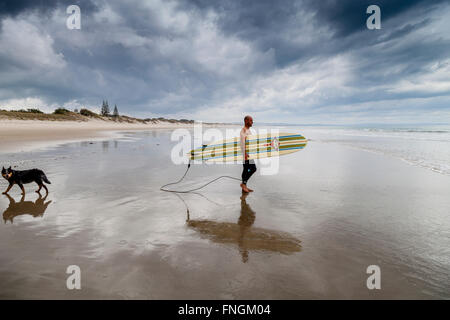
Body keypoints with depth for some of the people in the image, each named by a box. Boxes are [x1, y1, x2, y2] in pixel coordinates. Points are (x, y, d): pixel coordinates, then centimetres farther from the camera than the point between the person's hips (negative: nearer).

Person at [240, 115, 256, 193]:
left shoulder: (248, 130, 19)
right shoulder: (243, 130, -12)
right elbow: (243, 143, -20)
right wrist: (245, 153, -27)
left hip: (249, 153, 10)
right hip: (246, 152, -10)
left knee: (246, 169, 10)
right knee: (253, 168, -11)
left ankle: (244, 186, 15)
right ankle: (243, 183, -4)